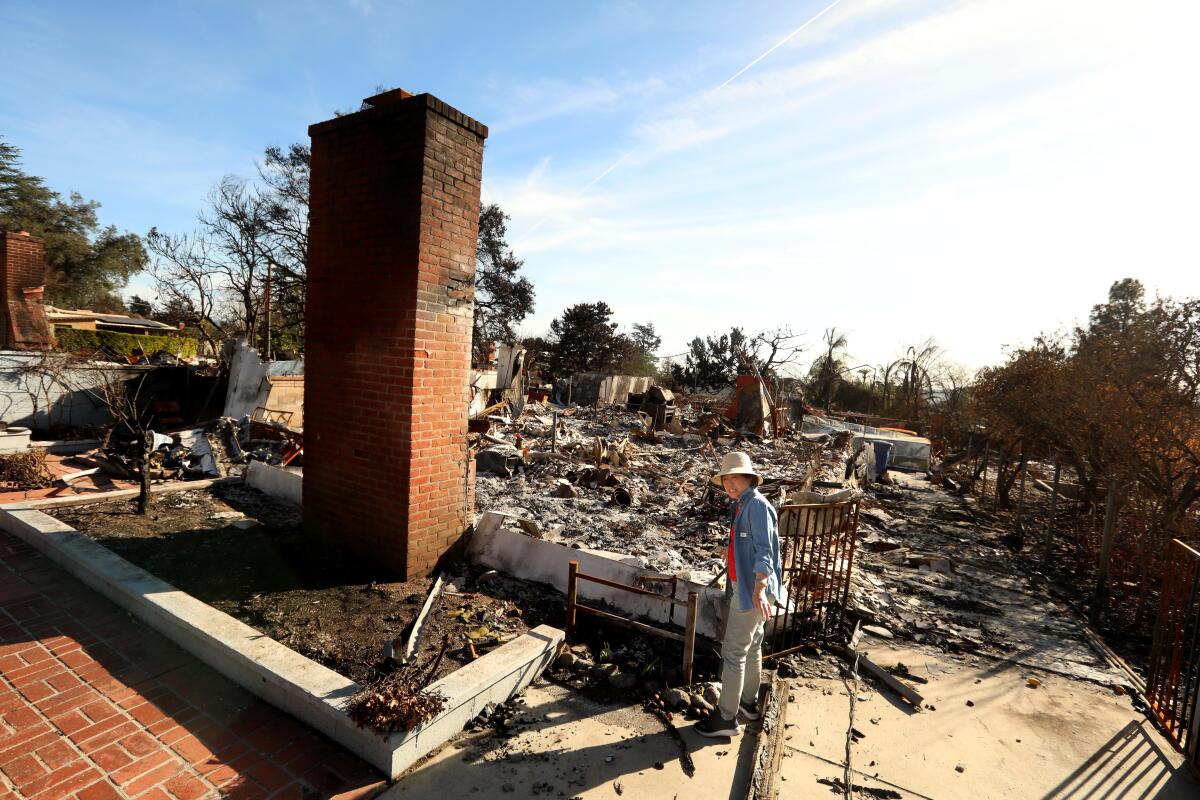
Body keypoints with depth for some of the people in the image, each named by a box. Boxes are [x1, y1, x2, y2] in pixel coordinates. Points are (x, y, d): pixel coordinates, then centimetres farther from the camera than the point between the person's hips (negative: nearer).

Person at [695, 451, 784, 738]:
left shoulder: (757, 505, -19)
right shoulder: (741, 505, 10)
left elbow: (764, 550, -27)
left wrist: (759, 589, -36)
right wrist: (730, 552, 37)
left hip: (750, 590, -10)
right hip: (744, 587, 10)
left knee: (733, 653, -2)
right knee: (751, 648, 22)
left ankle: (726, 718, 10)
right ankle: (748, 703, 38)